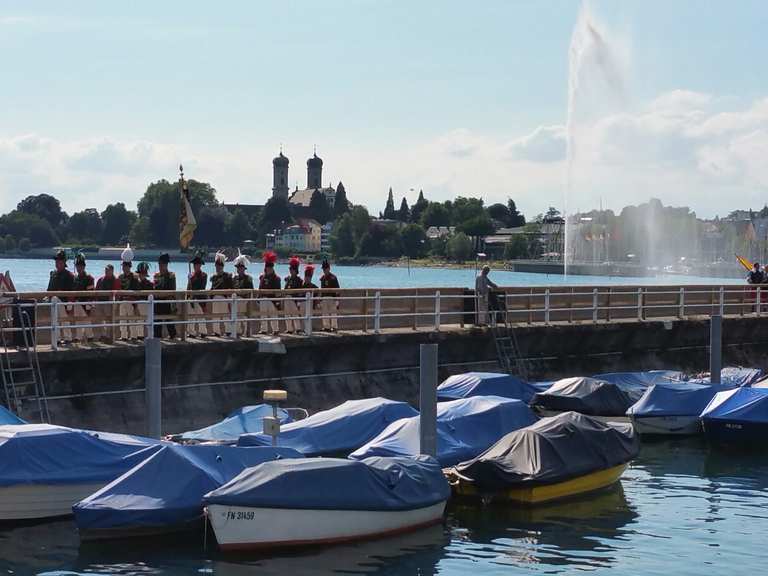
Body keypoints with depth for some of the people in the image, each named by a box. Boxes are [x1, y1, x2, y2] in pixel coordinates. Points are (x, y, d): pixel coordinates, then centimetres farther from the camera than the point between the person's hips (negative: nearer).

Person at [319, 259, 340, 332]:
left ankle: (334, 327, -4)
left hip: (332, 298, -6)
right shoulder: (322, 278, 13)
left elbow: (337, 289, -7)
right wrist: (320, 299, 17)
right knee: (325, 313, 6)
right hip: (324, 298, 6)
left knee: (333, 312, -5)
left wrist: (337, 300, -13)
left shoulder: (333, 277, -5)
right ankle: (326, 326, 11)